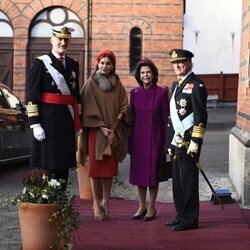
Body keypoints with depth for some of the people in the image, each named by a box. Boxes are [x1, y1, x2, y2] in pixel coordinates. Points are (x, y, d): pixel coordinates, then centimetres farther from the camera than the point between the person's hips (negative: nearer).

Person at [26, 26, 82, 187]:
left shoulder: (73, 65, 14)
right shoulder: (41, 63, -3)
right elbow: (31, 95, -8)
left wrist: (78, 123, 15)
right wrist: (35, 124, -15)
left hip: (68, 121, 6)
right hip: (47, 120, -5)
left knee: (63, 165, 9)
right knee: (46, 166, -3)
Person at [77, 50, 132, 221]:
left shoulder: (118, 86, 9)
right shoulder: (91, 84, 0)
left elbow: (123, 108, 5)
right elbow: (89, 109, -6)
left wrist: (113, 128, -10)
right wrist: (102, 128, -14)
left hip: (114, 132, 3)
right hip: (95, 131, -3)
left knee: (110, 167, 4)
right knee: (96, 166, -1)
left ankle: (106, 202, 13)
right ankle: (96, 203, 5)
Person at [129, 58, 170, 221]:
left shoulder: (162, 93, -4)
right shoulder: (135, 93, 5)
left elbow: (166, 118, -3)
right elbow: (131, 117, 9)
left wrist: (166, 142, -5)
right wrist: (129, 141, 7)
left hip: (154, 138, -3)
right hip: (138, 138, 3)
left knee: (153, 172, 2)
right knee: (138, 171, 8)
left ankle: (152, 208, 13)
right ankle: (142, 206, 20)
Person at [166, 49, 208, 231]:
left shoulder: (196, 85, -11)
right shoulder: (176, 85, 16)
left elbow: (201, 117, -16)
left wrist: (195, 141, -19)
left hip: (188, 142, -9)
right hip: (177, 141, 9)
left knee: (188, 180, -3)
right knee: (178, 180, 12)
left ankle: (190, 219, 4)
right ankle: (181, 215, 22)